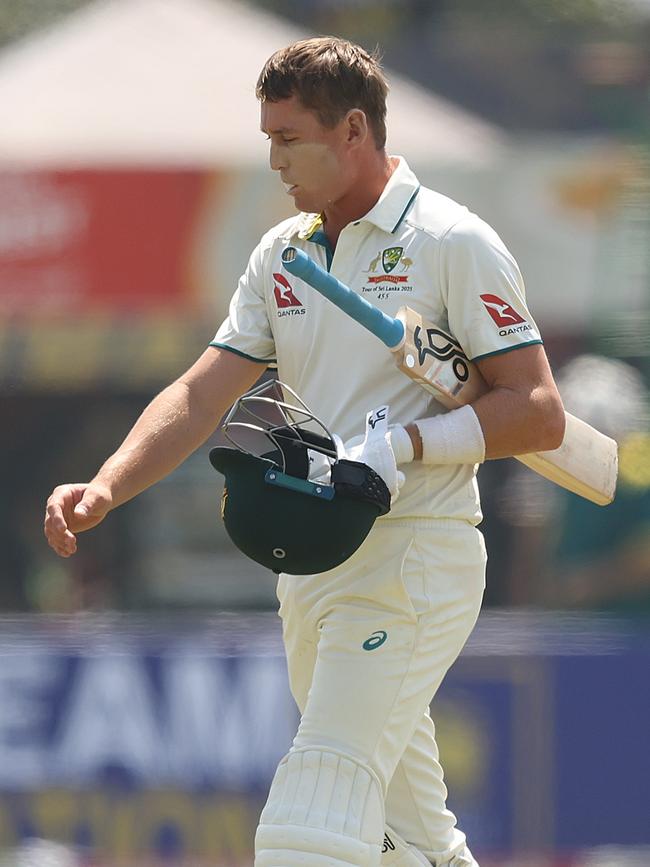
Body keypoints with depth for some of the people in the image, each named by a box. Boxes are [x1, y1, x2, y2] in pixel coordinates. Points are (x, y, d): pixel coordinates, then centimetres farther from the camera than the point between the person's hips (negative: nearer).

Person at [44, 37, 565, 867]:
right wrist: (105, 488, -8)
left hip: (411, 557, -8)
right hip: (310, 564, 8)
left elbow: (539, 414, -10)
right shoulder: (282, 253, 13)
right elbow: (200, 395, 8)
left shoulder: (452, 244, -7)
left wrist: (402, 443, -21)